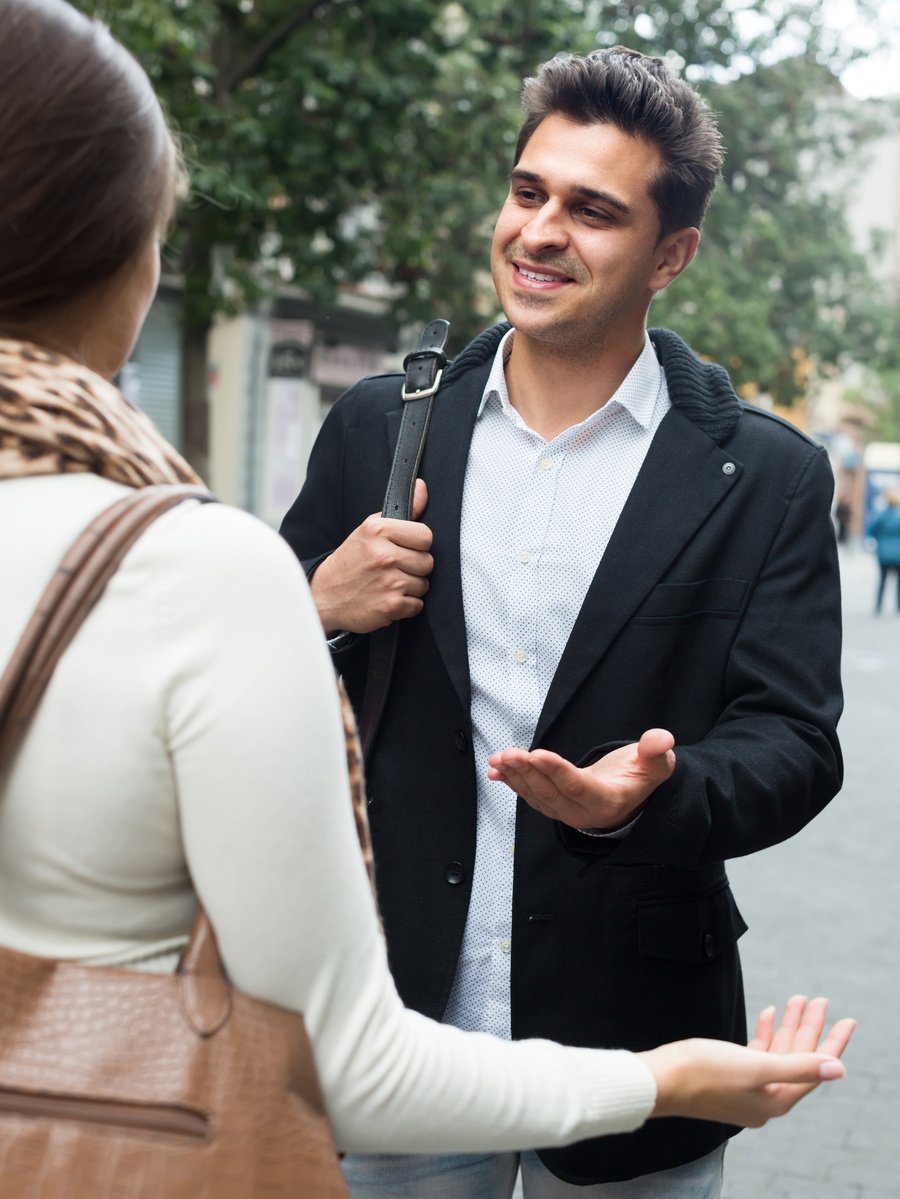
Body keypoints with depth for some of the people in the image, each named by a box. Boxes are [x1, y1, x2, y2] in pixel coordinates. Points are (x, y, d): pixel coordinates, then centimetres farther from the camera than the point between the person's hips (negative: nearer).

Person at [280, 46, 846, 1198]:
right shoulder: (379, 428, 1)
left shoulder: (766, 477, -5)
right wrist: (321, 613, -14)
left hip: (627, 1048, -1)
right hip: (401, 1019, 2)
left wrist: (650, 800, -27)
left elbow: (793, 744, -7)